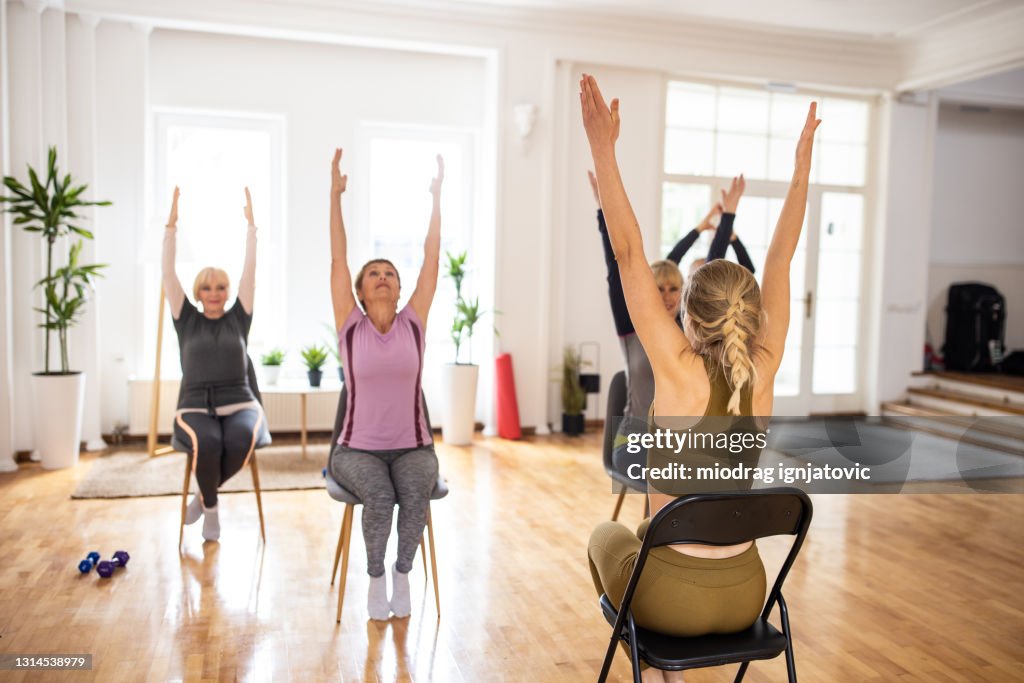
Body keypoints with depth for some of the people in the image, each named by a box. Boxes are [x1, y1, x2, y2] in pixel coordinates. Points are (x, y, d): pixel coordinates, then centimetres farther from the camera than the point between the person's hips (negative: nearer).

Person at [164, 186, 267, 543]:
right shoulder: (187, 320, 11)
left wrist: (250, 222, 3)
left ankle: (204, 495, -5)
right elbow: (168, 274, 5)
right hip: (195, 406, 0)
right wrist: (172, 222, 1)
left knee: (242, 440, -35)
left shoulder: (238, 317, 11)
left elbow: (250, 271, 6)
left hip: (240, 403, 1)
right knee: (207, 443, -36)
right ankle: (211, 507, -7)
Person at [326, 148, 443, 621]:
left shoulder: (413, 323, 1)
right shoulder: (349, 326, -1)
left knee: (416, 494, -29)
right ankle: (376, 578, -5)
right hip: (358, 448, -1)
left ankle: (402, 572, -3)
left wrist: (437, 197, -4)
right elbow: (338, 259, -5)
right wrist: (335, 194, -9)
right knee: (379, 497, -31)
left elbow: (432, 257, -2)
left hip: (413, 447, 1)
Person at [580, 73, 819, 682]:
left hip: (676, 599, -4)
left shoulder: (681, 373, -20)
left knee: (608, 536, 30)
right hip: (745, 595, 4)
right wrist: (802, 163, 5)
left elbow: (629, 255, -23)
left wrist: (604, 150, -24)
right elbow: (780, 261, -2)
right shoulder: (763, 372, -10)